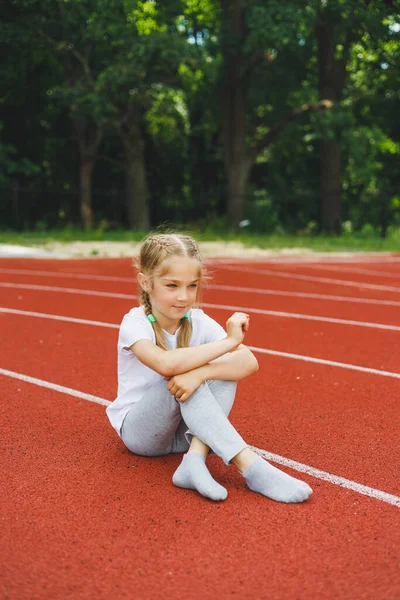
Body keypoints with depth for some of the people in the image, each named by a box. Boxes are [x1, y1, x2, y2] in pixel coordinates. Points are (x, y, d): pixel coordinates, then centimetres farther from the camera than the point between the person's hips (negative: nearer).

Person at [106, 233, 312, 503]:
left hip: (182, 430, 4)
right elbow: (166, 363, -40)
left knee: (225, 370, -21)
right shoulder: (135, 323, -18)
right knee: (180, 376, -33)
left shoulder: (199, 321, -7)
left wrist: (201, 372, -40)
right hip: (139, 429, -4)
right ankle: (250, 466, -41)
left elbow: (249, 362, -22)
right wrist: (228, 341, -35)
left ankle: (195, 460, -33)